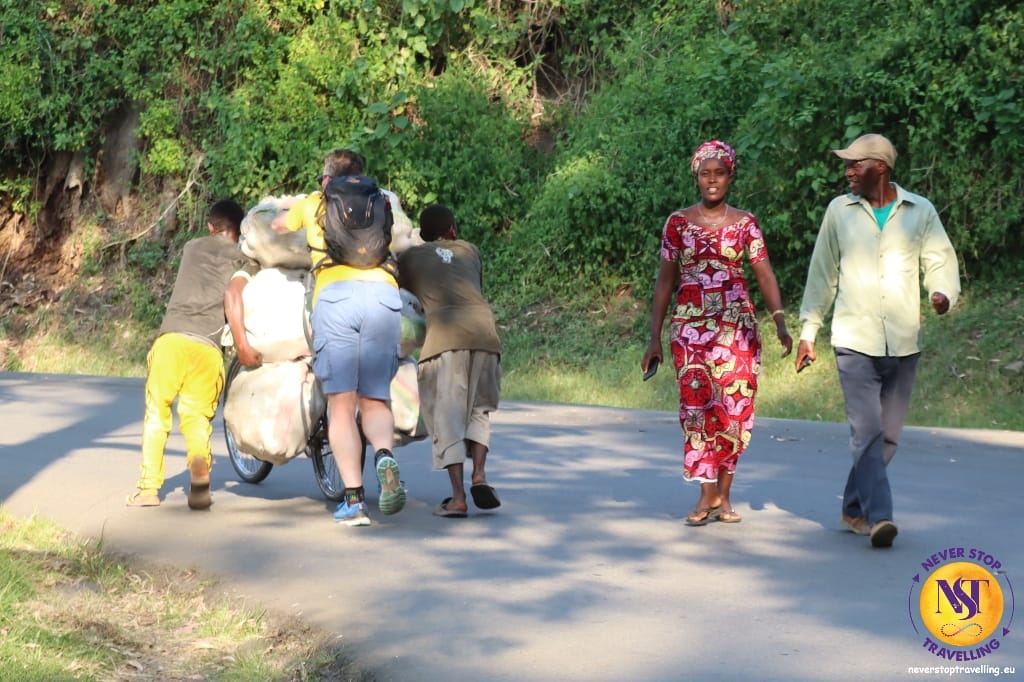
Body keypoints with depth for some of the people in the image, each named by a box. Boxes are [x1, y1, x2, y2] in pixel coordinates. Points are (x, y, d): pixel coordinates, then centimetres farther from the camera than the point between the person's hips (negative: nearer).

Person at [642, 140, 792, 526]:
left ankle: (723, 494, 11)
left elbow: (765, 275, 1)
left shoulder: (745, 223, 6)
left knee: (735, 407, 0)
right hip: (690, 325, -1)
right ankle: (708, 494, -7)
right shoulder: (678, 223, 6)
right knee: (697, 404, -11)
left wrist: (781, 324, -12)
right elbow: (665, 280, 7)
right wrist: (655, 338, 4)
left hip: (737, 325, 1)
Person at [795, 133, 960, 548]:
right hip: (854, 340, -2)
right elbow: (822, 273, 11)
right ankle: (878, 516, -18)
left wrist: (944, 294, -17)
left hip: (903, 342, 2)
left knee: (888, 435, 7)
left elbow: (940, 259, 6)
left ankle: (854, 508, 23)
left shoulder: (920, 211, 5)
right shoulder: (839, 211, 6)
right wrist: (808, 331, 10)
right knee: (867, 430, -14)